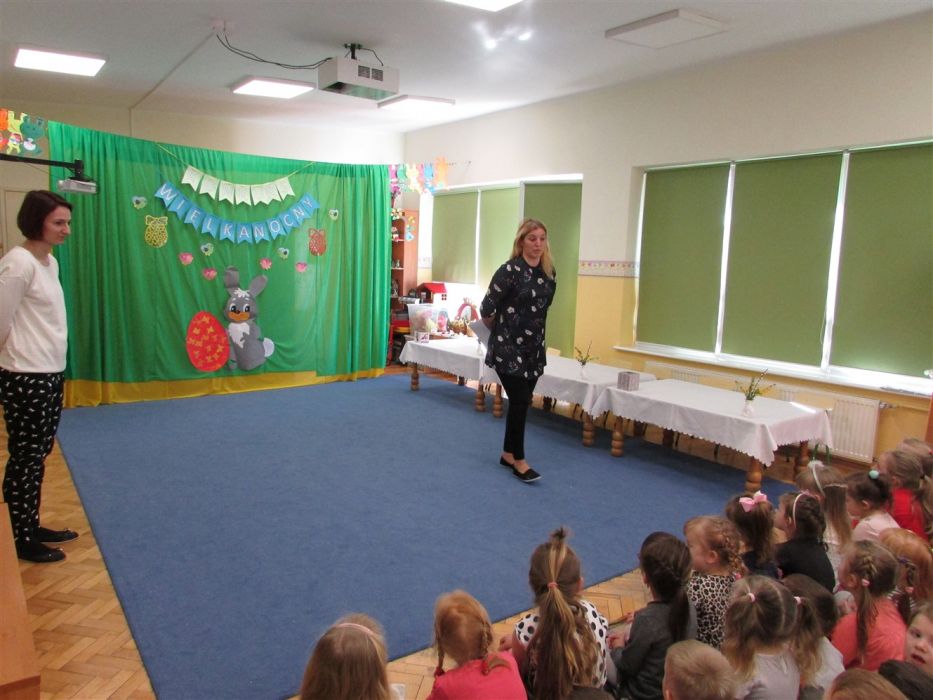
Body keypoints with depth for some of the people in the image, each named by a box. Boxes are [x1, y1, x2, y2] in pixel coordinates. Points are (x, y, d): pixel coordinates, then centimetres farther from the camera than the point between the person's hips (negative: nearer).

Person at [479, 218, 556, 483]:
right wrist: (497, 330, 4)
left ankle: (508, 454, 24)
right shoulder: (510, 270, -15)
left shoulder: (549, 272, 5)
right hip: (508, 346, -6)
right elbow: (486, 308, -13)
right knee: (519, 401, -6)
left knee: (522, 401, 11)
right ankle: (519, 460, 7)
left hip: (534, 347, 6)